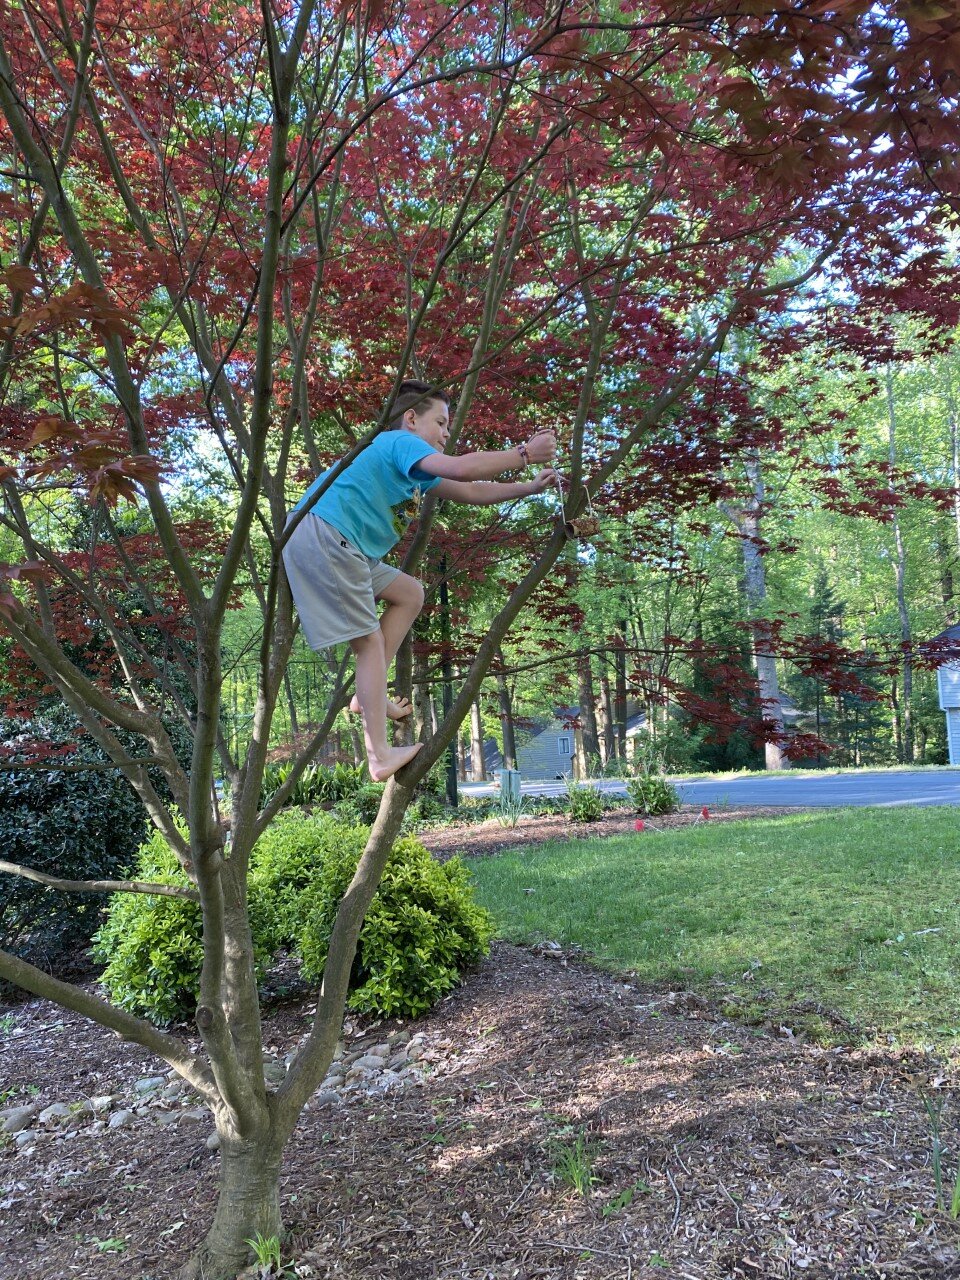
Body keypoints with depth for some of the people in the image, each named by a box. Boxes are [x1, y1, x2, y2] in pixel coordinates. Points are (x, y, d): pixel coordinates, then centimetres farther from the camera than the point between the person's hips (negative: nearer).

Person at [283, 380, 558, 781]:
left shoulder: (412, 467, 25)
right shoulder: (400, 441, -4)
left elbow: (470, 493, 26)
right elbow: (461, 469, -21)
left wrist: (528, 487, 20)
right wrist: (523, 454, -10)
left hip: (339, 548, 10)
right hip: (321, 534, -10)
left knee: (410, 594, 17)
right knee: (371, 642, -8)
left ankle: (368, 694, 11)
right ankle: (380, 757, -6)